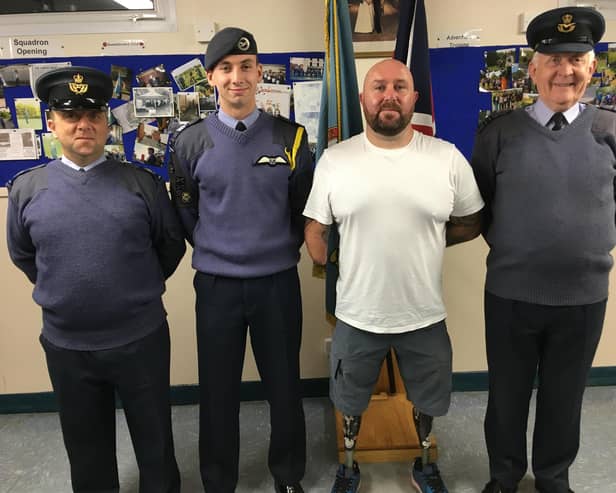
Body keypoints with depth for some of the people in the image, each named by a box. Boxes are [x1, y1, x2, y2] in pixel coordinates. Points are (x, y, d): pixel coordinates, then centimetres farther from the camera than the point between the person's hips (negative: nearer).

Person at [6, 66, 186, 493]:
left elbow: (172, 244, 6)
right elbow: (22, 255, 13)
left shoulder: (143, 183, -5)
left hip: (142, 338, -1)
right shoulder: (26, 188, -2)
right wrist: (61, 291, 9)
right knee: (87, 452, 21)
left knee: (155, 444, 17)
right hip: (66, 344, 2)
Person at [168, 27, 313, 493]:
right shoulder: (190, 141, -2)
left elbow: (304, 209, 7)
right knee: (218, 392, 13)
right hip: (215, 285, 0)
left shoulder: (290, 137, -2)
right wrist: (215, 251, 7)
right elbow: (185, 214, 8)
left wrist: (284, 250, 4)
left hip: (278, 282, 0)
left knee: (284, 386, 13)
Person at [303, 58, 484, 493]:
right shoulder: (334, 159, -7)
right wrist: (335, 273, -1)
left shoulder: (448, 158, -7)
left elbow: (470, 224, 4)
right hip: (356, 314, 0)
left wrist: (425, 240, -2)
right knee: (350, 401, 21)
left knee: (427, 400, 23)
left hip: (425, 314, 1)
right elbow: (316, 230, 0)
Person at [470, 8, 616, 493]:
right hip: (510, 293, -1)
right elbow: (477, 205, 4)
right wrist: (505, 245, 0)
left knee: (565, 397, 18)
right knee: (507, 394, 15)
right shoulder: (500, 132, -4)